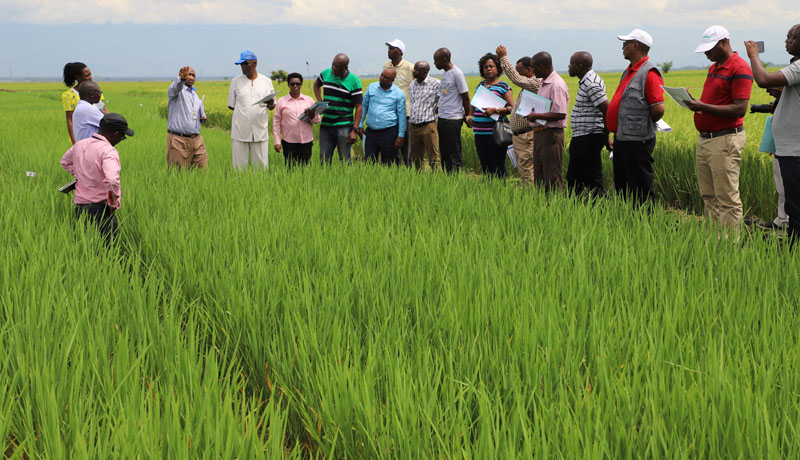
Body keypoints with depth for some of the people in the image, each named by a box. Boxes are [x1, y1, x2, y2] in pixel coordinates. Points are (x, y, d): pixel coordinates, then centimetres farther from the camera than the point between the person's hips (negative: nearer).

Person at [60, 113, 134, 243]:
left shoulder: (79, 145, 9)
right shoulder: (109, 151, -17)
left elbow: (65, 161, 30)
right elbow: (112, 180, -31)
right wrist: (113, 203, -15)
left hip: (79, 205, 7)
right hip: (100, 207, -7)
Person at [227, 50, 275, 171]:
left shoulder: (266, 81, 7)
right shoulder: (236, 81, 6)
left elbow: (272, 107, 9)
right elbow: (231, 105, 11)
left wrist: (271, 103, -12)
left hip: (260, 132, 0)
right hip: (240, 132, 0)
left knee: (261, 165, 2)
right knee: (239, 165, 1)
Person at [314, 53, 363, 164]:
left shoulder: (354, 81, -7)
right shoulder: (325, 74, 5)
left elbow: (359, 107, -7)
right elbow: (316, 84, 29)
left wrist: (355, 130, -13)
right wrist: (319, 102, 12)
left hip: (344, 126, -4)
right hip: (325, 126, 4)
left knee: (345, 161, 0)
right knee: (324, 160, 4)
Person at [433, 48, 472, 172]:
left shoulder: (457, 73, -12)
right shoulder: (445, 74, 14)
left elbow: (466, 97, -9)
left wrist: (467, 116, -2)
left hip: (453, 120, -9)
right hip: (442, 119, 9)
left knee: (454, 155, -5)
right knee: (444, 153, 12)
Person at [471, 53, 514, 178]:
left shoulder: (503, 87, -2)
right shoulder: (481, 85, 16)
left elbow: (512, 108, -7)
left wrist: (495, 110, -20)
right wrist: (471, 116, 12)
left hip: (495, 133, -6)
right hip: (480, 133, 6)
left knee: (498, 168, -6)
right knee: (485, 167, 9)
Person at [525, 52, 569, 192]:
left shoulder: (557, 85, -17)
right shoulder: (544, 83, 15)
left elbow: (560, 114, -24)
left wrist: (536, 116, -17)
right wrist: (532, 111, 10)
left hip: (551, 134, -10)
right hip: (539, 133, 10)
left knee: (552, 179, -6)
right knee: (539, 177, 14)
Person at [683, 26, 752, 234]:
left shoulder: (739, 69, -11)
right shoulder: (713, 68, 18)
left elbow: (739, 109, -19)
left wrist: (703, 107, -23)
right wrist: (695, 102, 7)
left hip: (726, 141, -9)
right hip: (704, 139, 10)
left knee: (727, 199, -6)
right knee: (709, 197, 12)